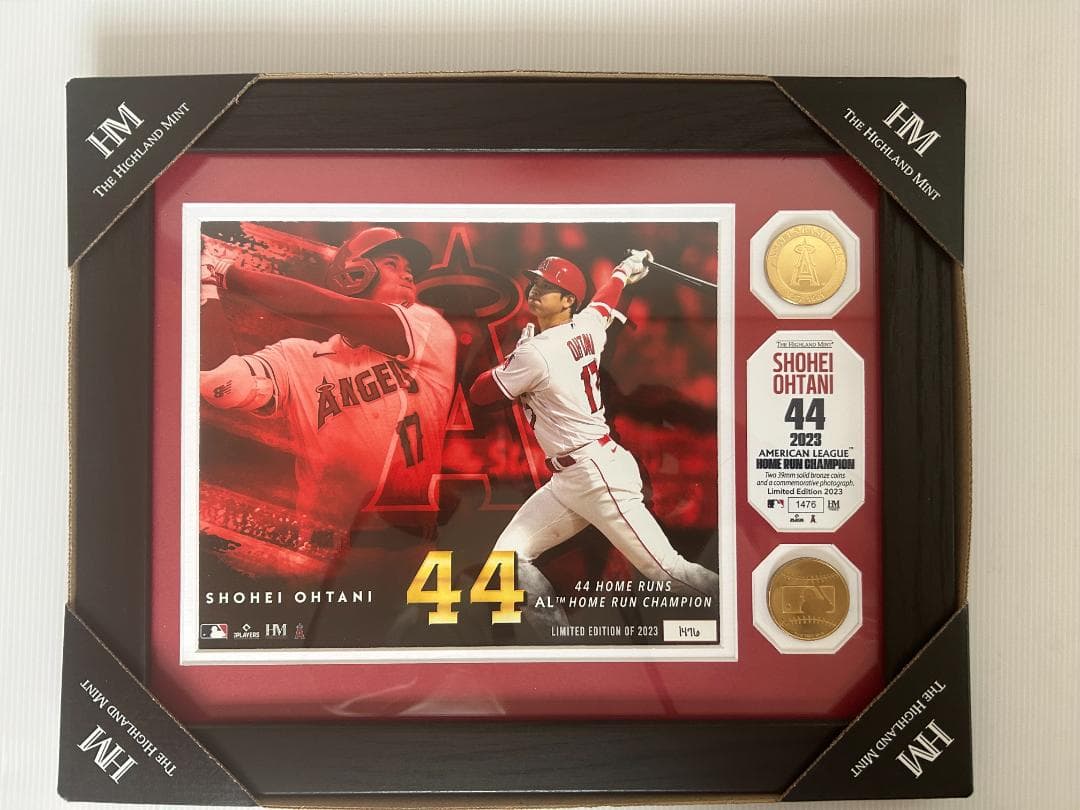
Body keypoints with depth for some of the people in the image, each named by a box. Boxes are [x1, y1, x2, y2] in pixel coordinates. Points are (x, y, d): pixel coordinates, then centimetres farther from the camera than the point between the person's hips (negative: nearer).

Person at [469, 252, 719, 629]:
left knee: (668, 570, -8)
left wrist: (517, 353, 10)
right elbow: (605, 298, 31)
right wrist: (625, 269, 51)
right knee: (510, 556, 5)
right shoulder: (588, 327, 7)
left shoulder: (536, 352, -15)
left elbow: (478, 393, -4)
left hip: (600, 477, -10)